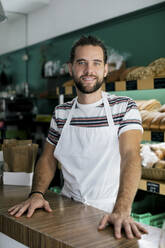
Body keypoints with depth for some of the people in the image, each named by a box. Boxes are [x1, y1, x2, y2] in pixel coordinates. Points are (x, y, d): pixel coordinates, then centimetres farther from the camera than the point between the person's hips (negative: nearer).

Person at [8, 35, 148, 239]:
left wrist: (122, 210, -31)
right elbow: (48, 158, 9)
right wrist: (37, 194, -9)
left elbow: (131, 155, -18)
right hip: (68, 207, 3)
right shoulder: (61, 113, 5)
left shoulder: (124, 107, -6)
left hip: (108, 212, -2)